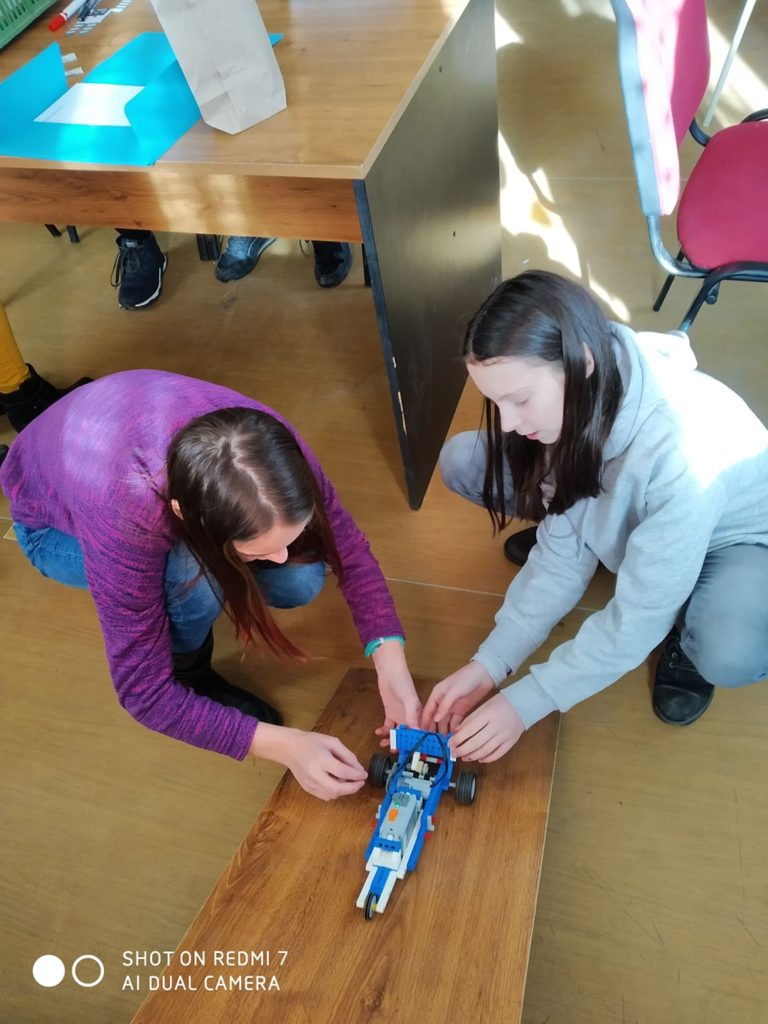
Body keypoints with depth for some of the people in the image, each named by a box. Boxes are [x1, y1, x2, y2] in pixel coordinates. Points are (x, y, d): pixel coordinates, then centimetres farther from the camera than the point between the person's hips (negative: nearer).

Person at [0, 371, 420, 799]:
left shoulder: (268, 443, -33)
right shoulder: (124, 518, -43)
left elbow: (347, 544, -20)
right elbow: (144, 692, -32)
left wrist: (390, 662, -31)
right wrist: (285, 745, -37)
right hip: (56, 520, -3)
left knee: (302, 581, -17)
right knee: (194, 578, -35)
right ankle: (188, 671, -3)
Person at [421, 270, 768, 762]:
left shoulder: (683, 445, -41)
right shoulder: (577, 405, -22)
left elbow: (637, 620, -31)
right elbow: (563, 552, -16)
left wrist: (526, 701, -27)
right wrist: (490, 664, -22)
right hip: (622, 513, 5)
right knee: (463, 461, -10)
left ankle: (688, 632, -2)